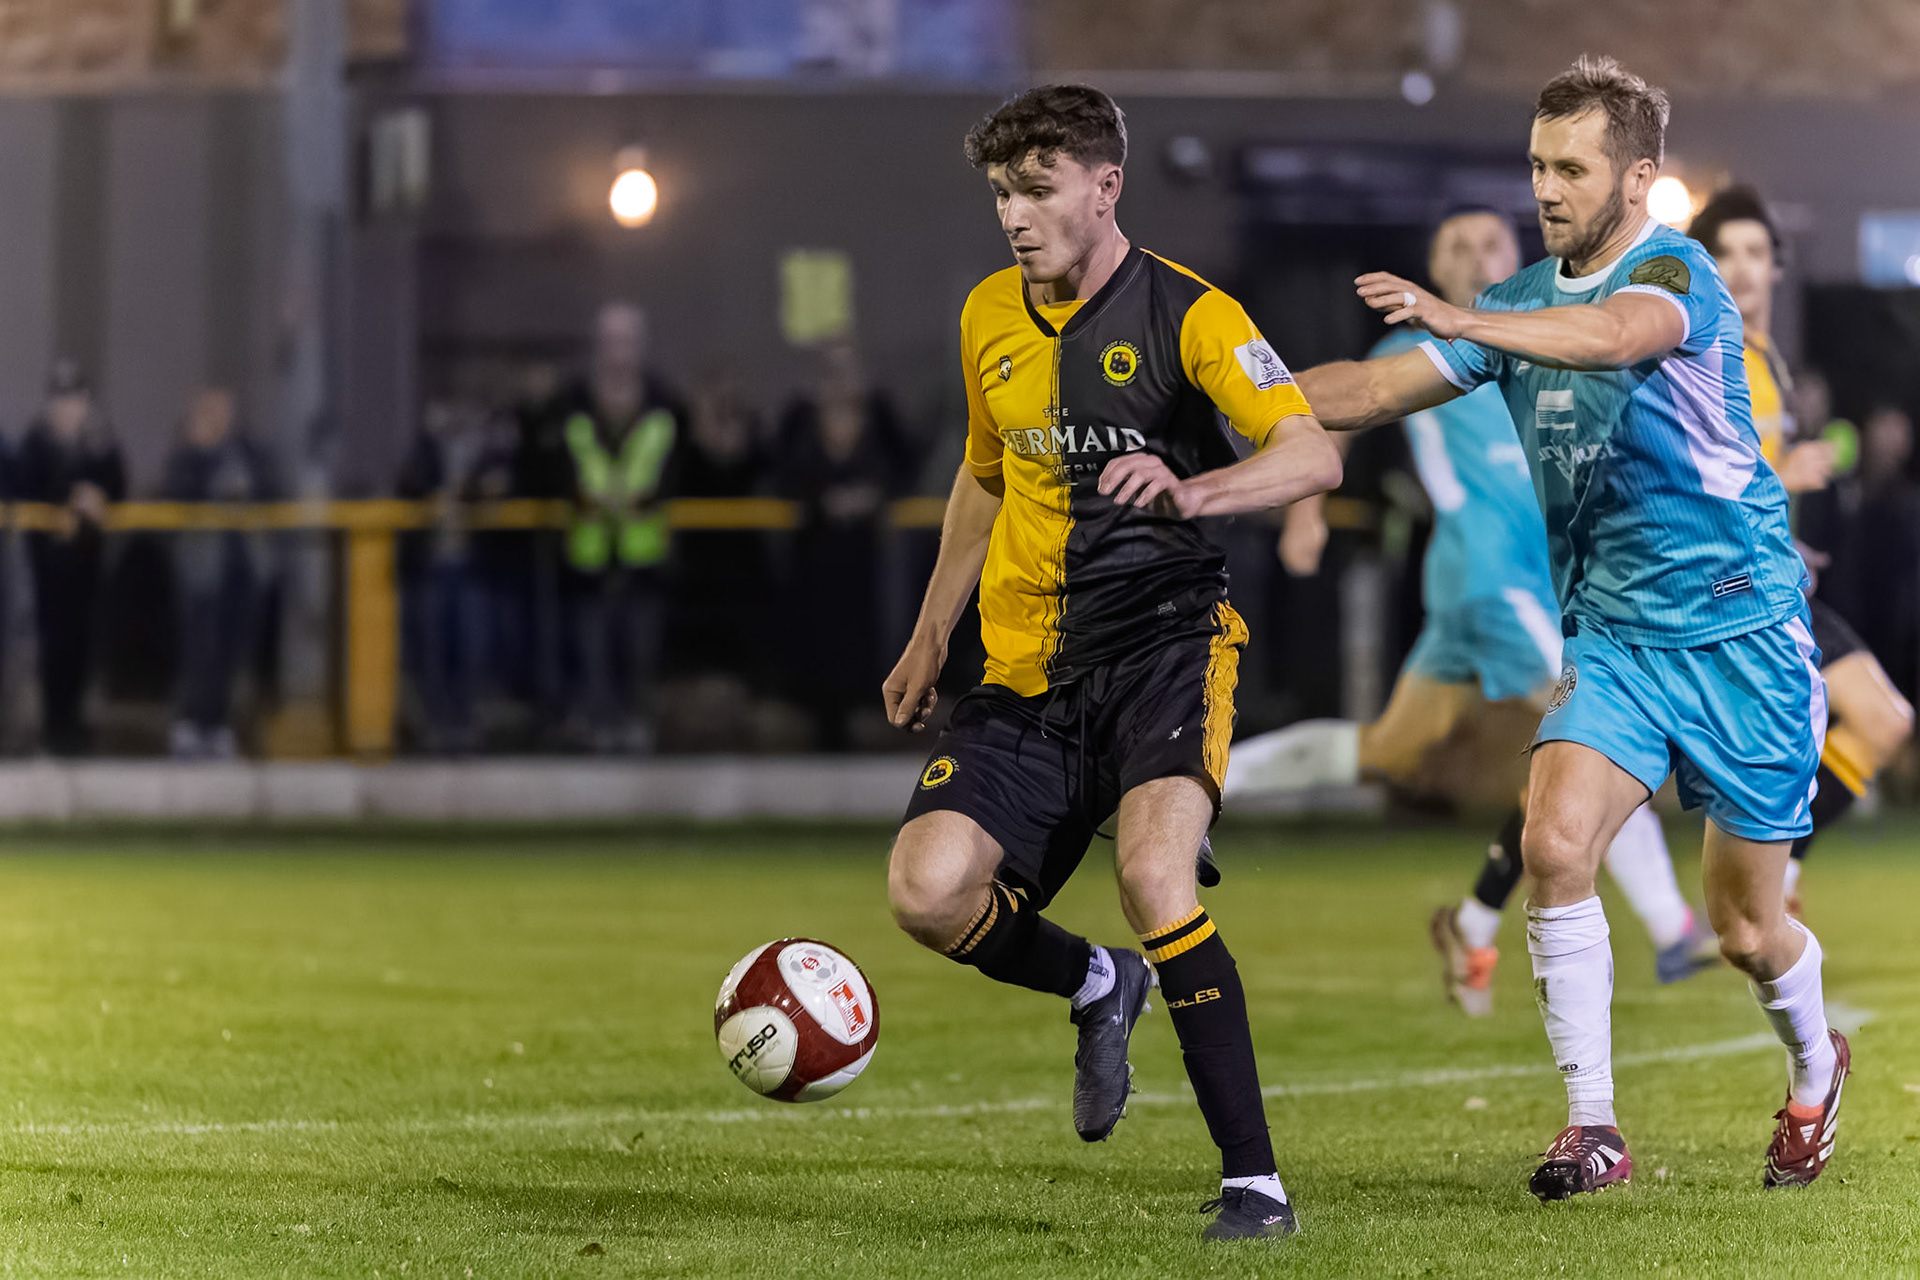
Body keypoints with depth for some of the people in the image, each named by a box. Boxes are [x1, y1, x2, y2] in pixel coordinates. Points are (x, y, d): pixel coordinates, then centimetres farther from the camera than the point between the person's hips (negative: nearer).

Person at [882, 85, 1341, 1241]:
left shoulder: (1185, 313, -8)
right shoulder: (989, 319, 11)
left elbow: (1314, 455, -19)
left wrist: (1191, 491, -37)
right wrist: (930, 639, 28)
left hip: (1164, 641, -5)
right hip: (1030, 670, 5)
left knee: (1153, 874, -29)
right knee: (928, 890, -15)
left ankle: (1255, 1180, -20)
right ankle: (1099, 988, 19)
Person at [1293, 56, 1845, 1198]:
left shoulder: (1676, 270, -15)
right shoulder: (1525, 300, 7)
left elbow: (1618, 333, -38)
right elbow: (1384, 387, 5)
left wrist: (1464, 321, -53)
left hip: (1740, 630, -5)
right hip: (1609, 632, 5)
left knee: (1747, 930, 5)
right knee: (1555, 844, -20)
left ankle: (1814, 1071, 38)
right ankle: (1594, 1127, -12)